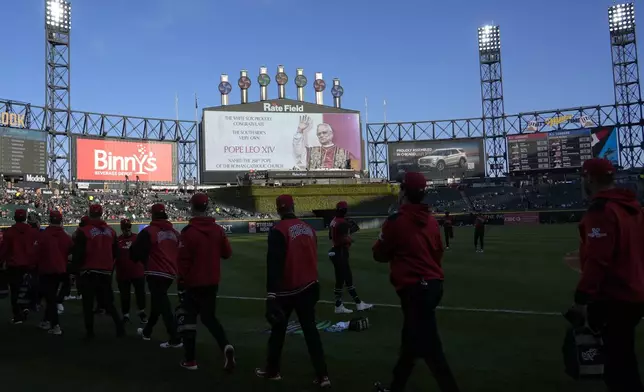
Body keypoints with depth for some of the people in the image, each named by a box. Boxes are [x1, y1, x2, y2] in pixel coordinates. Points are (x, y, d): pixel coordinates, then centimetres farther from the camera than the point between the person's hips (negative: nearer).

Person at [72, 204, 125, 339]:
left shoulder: (83, 231, -9)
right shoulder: (111, 231, 7)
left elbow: (77, 253, -11)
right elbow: (115, 252, 13)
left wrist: (76, 266, 7)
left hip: (89, 272, -4)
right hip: (106, 272, 4)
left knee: (88, 303, 5)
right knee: (108, 302, 14)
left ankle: (90, 332, 6)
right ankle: (120, 328, 8)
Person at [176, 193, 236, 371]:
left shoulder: (189, 231, -15)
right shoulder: (218, 229, -1)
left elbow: (184, 259, -15)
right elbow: (227, 253, 6)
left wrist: (181, 280, -4)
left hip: (194, 283, -5)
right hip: (212, 282, 5)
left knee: (187, 317, 12)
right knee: (209, 317, 18)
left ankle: (191, 360, 15)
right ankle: (226, 345, -5)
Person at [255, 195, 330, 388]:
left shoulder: (279, 230, -14)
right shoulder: (308, 228, 6)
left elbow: (274, 264, -21)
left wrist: (271, 293, -22)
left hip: (287, 290, -5)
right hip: (307, 287, 5)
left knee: (278, 330, 12)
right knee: (310, 330, 10)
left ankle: (272, 371, 27)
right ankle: (322, 375, 9)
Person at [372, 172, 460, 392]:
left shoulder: (396, 221, -12)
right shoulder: (432, 221, 7)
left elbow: (379, 255, -2)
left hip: (414, 289, -9)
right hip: (433, 284, 9)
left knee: (429, 348, -5)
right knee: (411, 339, 20)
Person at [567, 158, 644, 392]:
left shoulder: (601, 209, -19)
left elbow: (596, 260, -25)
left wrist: (582, 298, -23)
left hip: (614, 298, -9)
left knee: (617, 366, 0)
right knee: (622, 358, 24)